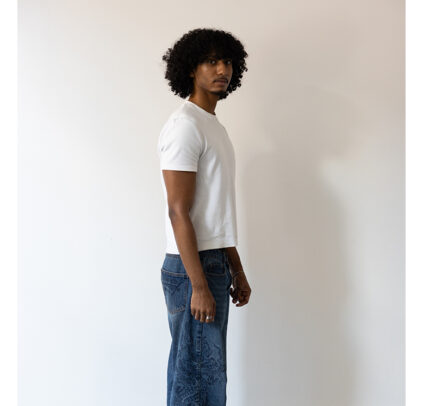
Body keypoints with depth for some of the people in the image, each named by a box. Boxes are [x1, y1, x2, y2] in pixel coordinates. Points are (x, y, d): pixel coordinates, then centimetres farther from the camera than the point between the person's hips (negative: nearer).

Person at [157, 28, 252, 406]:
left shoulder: (216, 127, 17)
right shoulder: (185, 125, -13)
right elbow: (178, 212, -19)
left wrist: (237, 270, 18)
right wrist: (198, 286, -22)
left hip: (214, 264, 10)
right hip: (192, 268, -9)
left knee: (194, 374, 16)